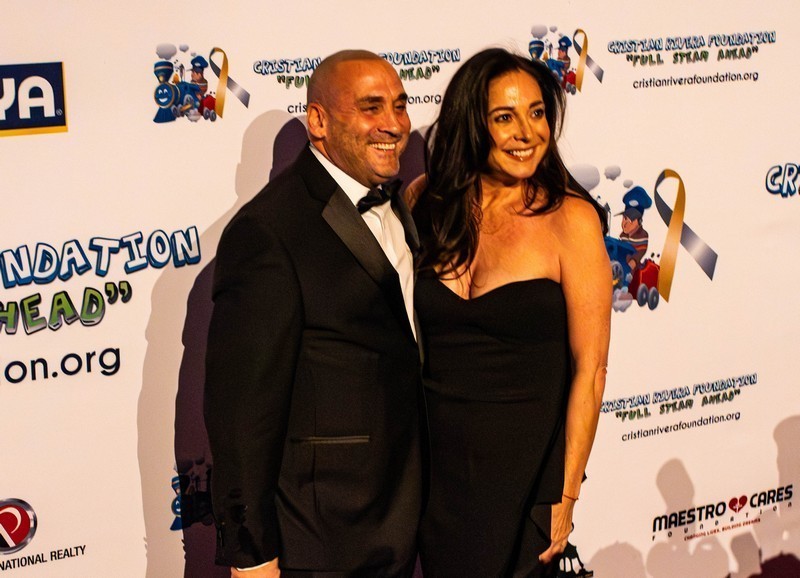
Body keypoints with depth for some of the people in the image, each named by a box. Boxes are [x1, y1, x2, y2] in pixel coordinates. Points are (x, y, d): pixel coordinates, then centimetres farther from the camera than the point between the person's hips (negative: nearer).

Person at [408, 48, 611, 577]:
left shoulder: (570, 218, -13)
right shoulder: (426, 202, -3)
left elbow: (590, 368, -12)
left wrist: (566, 494, -12)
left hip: (523, 462, -3)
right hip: (435, 454, 3)